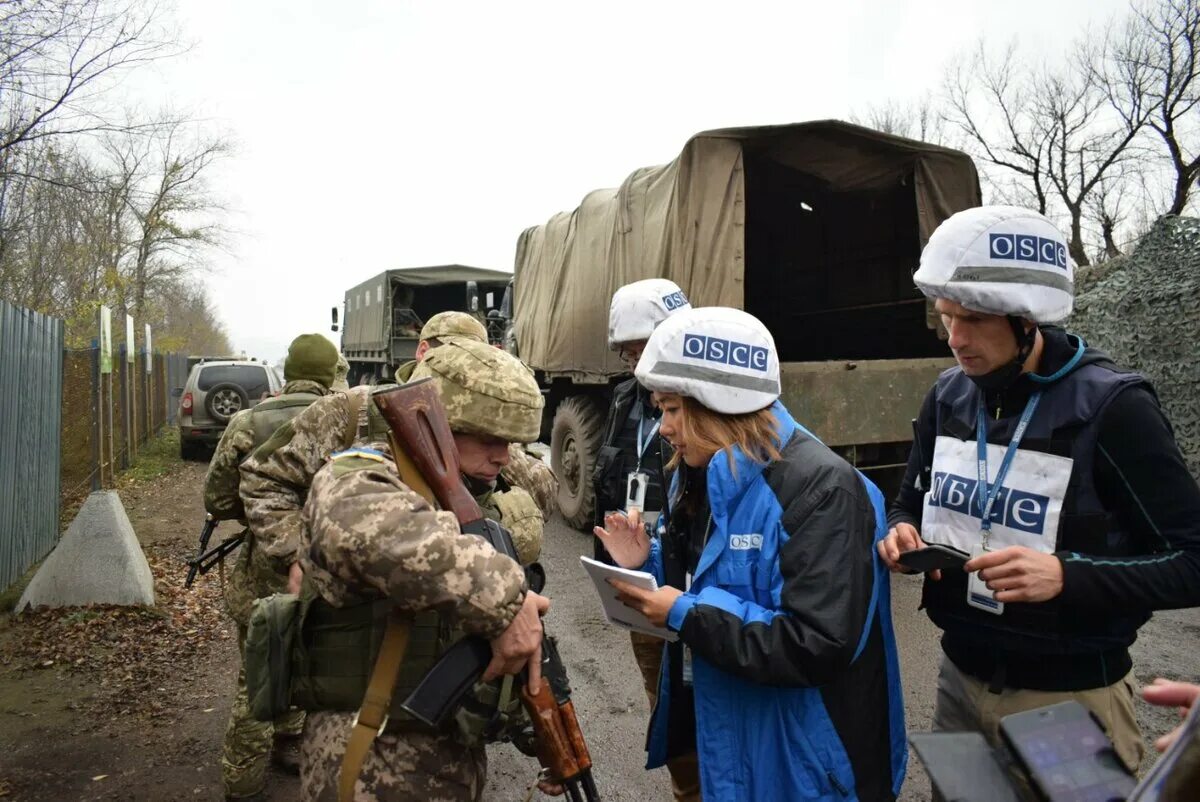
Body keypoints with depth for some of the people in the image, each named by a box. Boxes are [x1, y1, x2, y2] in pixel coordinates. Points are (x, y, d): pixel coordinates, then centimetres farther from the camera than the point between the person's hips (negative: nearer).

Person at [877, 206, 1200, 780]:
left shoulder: (1112, 407, -17)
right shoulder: (948, 395, -1)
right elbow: (911, 503, 11)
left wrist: (1067, 576, -29)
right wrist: (903, 534, -11)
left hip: (1071, 697, -5)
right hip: (960, 676, 5)